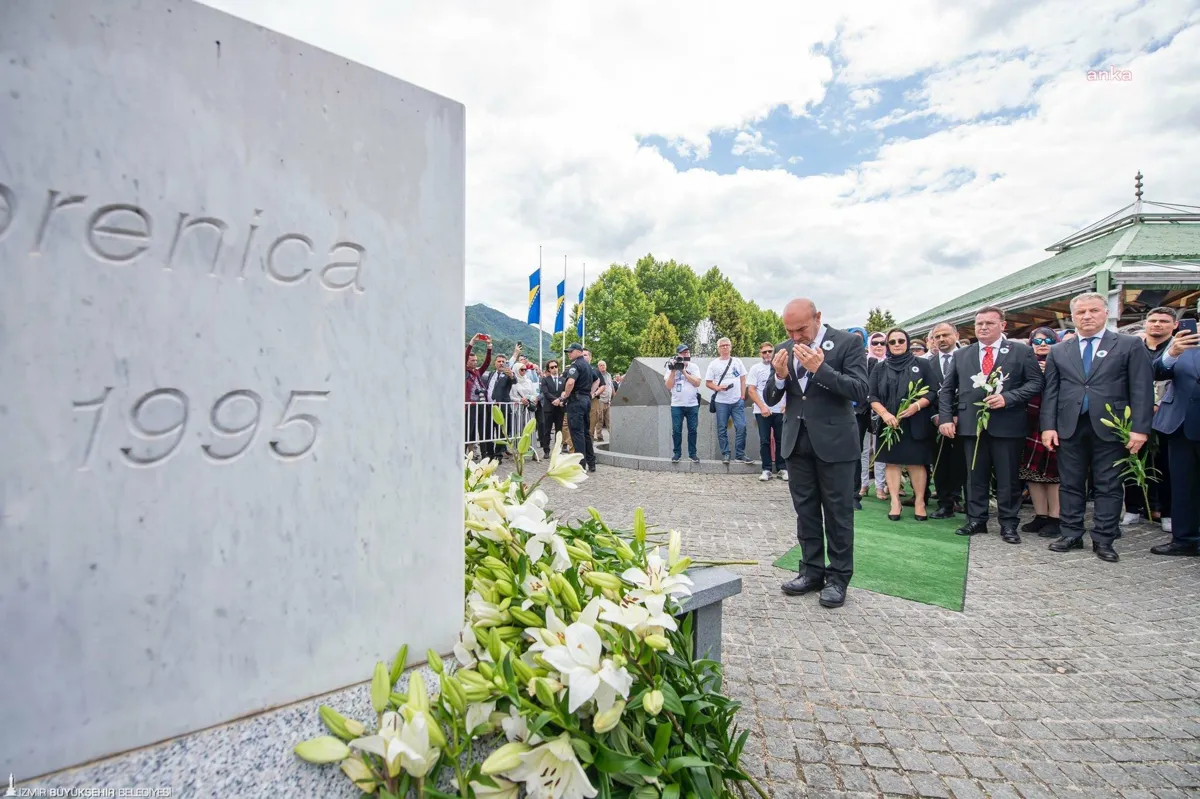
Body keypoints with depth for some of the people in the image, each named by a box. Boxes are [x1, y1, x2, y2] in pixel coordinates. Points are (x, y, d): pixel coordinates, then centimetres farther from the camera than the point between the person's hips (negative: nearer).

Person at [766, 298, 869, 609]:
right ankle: (812, 572, 24)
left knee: (837, 512, 5)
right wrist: (780, 376, -15)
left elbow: (860, 391, -15)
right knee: (805, 511, 12)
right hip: (797, 441, 4)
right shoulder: (784, 350, 4)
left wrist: (820, 368, -25)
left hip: (834, 440, -4)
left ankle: (838, 578, 17)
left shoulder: (848, 342, -8)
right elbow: (771, 399, 5)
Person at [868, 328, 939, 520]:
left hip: (916, 423, -2)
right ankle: (895, 502, 5)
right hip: (889, 423, 2)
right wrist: (885, 414, -14)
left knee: (917, 462, 1)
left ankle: (919, 502, 10)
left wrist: (916, 405, -18)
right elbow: (872, 396, 3)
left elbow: (933, 391, 0)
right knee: (892, 462, 2)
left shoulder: (922, 365, 4)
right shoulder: (880, 369, 9)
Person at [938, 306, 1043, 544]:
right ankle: (976, 520, 19)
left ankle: (1009, 524, 16)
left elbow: (1036, 383, -2)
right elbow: (947, 389, 11)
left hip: (1006, 424, -2)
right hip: (971, 424, 3)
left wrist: (1007, 398, -17)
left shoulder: (1021, 352, 4)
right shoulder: (961, 355, 12)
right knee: (975, 476, 10)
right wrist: (946, 418, 1)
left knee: (1007, 478, 4)